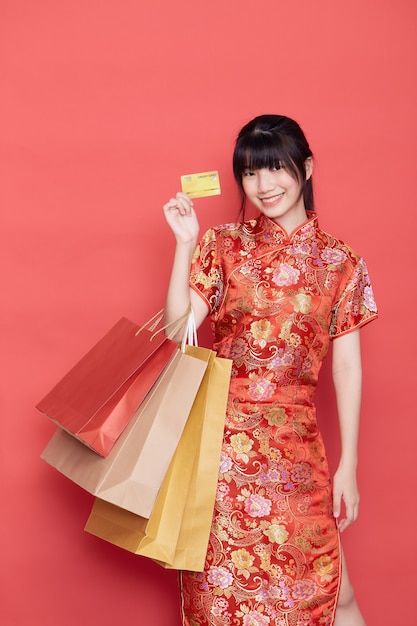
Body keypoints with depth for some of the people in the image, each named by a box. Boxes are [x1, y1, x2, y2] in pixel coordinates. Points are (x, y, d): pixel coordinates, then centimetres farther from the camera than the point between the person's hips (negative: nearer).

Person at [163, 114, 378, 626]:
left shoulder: (340, 262, 3)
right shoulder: (223, 245, 4)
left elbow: (347, 368, 3)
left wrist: (348, 467, 2)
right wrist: (185, 245, -10)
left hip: (296, 444, 0)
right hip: (221, 435, 0)